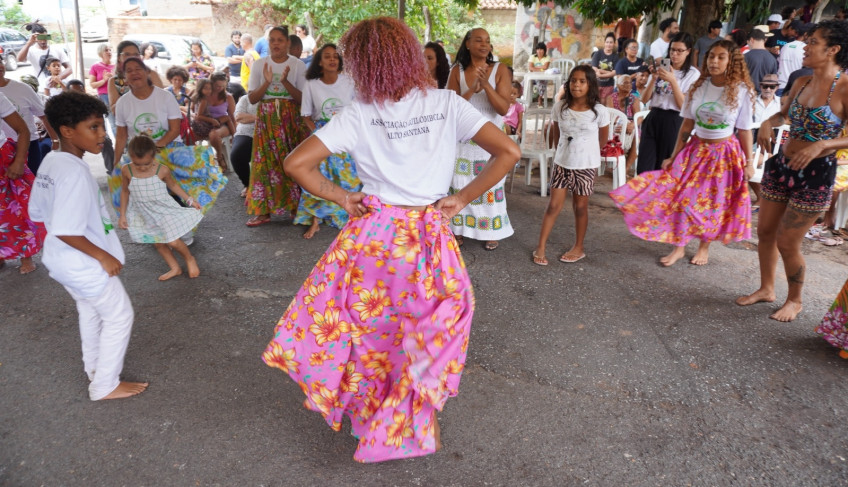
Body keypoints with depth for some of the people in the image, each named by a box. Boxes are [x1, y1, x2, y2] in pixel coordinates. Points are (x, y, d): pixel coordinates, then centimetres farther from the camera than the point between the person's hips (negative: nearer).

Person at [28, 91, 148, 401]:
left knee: (89, 310, 27)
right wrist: (104, 256, -20)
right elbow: (66, 231, -32)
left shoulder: (50, 162, 1)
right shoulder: (75, 171, -29)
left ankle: (94, 368, 45)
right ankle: (105, 385, 20)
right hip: (83, 263, -9)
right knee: (119, 316, 8)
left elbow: (37, 213, 10)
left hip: (60, 259, 9)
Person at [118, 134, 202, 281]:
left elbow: (173, 185, 1)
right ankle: (175, 268, 30)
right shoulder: (127, 171, -14)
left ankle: (190, 259, 24)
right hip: (144, 215, 3)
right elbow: (125, 192, 2)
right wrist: (122, 215, 4)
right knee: (158, 243, 12)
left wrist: (189, 200, 1)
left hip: (164, 210, -3)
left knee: (172, 241, -6)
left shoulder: (162, 170, -19)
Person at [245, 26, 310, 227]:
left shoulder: (298, 65, 2)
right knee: (265, 162, -3)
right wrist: (266, 82, -15)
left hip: (291, 119, -1)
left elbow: (304, 98, -4)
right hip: (266, 119, 1)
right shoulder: (259, 64, 6)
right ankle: (263, 211, 2)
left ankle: (296, 208, 7)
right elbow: (252, 98, 2)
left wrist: (285, 82, -18)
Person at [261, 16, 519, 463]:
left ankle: (366, 413, 39)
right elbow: (508, 152, -8)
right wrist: (463, 198, -1)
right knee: (426, 338, 17)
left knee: (368, 328, 20)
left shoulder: (358, 114, -6)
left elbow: (297, 163, -10)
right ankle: (408, 431, 34)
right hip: (428, 241, 1)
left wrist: (339, 197, 3)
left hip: (372, 237, 0)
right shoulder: (446, 103, -3)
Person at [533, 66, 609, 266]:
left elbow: (603, 139, 5)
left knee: (580, 207, 10)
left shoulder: (599, 111, -10)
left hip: (586, 166, -1)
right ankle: (540, 248, 7)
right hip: (562, 163, 1)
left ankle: (578, 248, 24)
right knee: (554, 205, 2)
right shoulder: (559, 107, -5)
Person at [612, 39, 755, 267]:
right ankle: (679, 247, 15)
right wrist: (674, 156, 3)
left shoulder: (741, 91, -11)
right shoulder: (698, 87, -3)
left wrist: (749, 162, -5)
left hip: (724, 153, -2)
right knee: (683, 197, 1)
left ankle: (704, 246, 28)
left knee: (714, 203, 8)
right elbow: (687, 125, 2)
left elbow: (745, 130, -7)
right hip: (696, 150, 3)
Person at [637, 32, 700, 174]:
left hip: (674, 121, -3)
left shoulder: (693, 74, 0)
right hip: (653, 118, 3)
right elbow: (644, 99, 7)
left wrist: (673, 81, -16)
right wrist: (653, 79, -9)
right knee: (644, 168, -4)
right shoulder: (661, 68, 11)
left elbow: (684, 106, -9)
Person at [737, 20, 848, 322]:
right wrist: (768, 123, 1)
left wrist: (821, 145, -28)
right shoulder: (801, 83, 4)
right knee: (765, 231, 13)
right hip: (781, 165, 7)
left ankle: (795, 300, 24)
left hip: (815, 174, -6)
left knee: (787, 243, 0)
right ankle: (766, 289, 33)